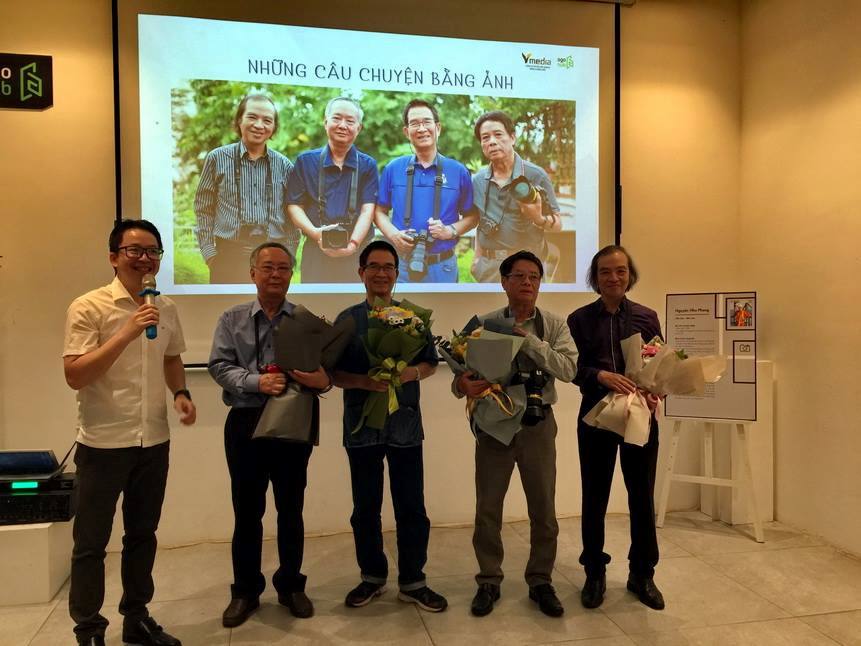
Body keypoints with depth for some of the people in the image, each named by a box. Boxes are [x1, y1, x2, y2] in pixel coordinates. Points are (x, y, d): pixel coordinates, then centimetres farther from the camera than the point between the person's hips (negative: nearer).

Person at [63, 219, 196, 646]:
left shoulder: (166, 309, 5)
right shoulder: (88, 307, -11)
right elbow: (74, 376, -18)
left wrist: (181, 393, 0)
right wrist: (127, 333, -26)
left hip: (154, 441, 5)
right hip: (103, 443, -5)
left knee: (142, 535, 17)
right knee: (91, 542, 8)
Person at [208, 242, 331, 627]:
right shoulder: (232, 320, 4)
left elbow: (325, 367, -1)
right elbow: (220, 367, -6)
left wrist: (323, 380, -25)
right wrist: (256, 382, -23)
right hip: (246, 422, 0)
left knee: (291, 509, 11)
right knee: (247, 511, 9)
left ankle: (291, 586, 29)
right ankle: (245, 591, 25)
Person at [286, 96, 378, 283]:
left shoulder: (368, 165, 7)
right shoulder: (306, 161, 9)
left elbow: (367, 210, -2)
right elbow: (294, 205, 5)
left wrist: (353, 244, -17)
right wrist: (316, 233, -13)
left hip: (357, 253, 0)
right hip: (315, 252, 0)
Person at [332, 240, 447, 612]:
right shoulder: (347, 320, 2)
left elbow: (431, 364, 9)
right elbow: (334, 373, 0)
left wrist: (412, 373, -13)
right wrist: (365, 382, -19)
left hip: (405, 424, 0)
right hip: (362, 425, 0)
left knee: (412, 508, 5)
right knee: (365, 509, 12)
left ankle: (412, 583, 21)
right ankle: (372, 577, 30)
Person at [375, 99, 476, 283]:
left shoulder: (458, 171, 1)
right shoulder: (393, 169, 3)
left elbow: (471, 216, 7)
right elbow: (380, 211, 9)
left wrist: (450, 231, -12)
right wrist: (393, 234, -10)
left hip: (442, 267, 0)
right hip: (401, 264, 0)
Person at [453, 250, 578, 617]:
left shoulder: (554, 325, 0)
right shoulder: (484, 324, 0)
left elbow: (568, 369, -14)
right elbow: (462, 370, -2)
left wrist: (529, 339, -20)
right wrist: (463, 384, -25)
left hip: (538, 423, 1)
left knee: (543, 509, 10)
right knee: (487, 508, 7)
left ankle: (541, 581, 29)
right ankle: (488, 581, 25)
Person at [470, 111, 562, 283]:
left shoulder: (536, 175, -7)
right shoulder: (477, 180, 5)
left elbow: (558, 224, -5)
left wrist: (539, 219, -23)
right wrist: (477, 256, 11)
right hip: (488, 267, 3)